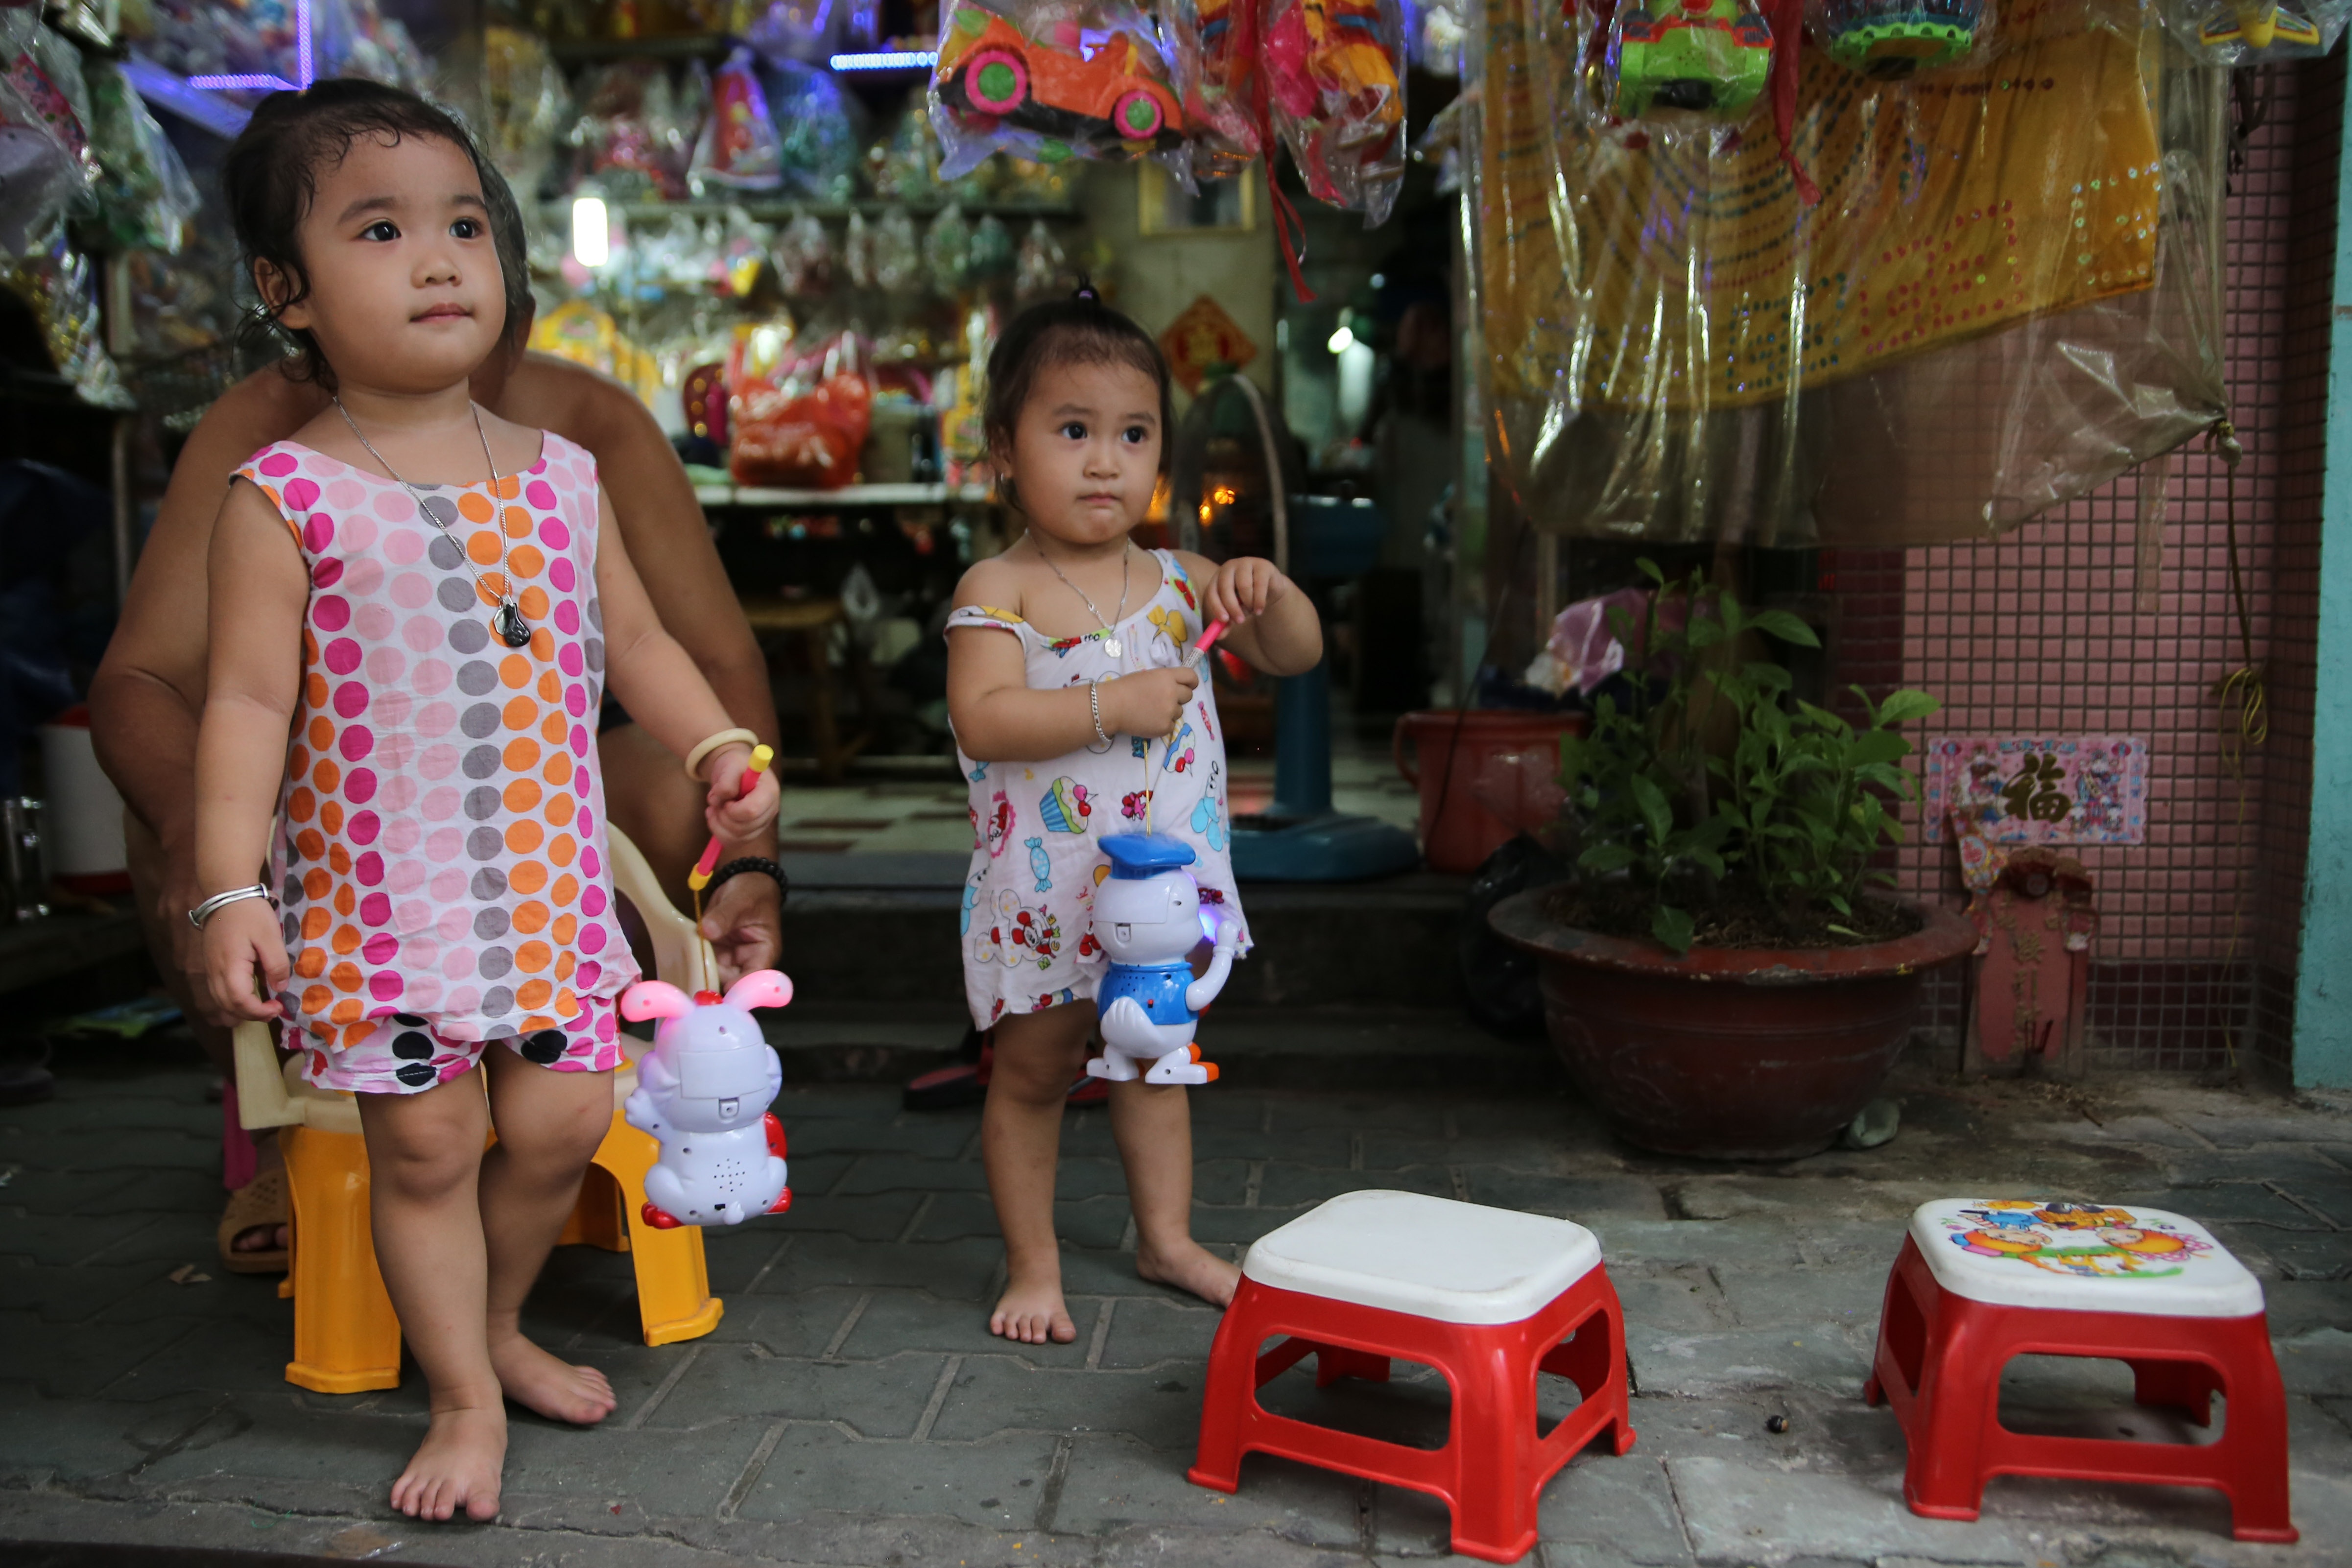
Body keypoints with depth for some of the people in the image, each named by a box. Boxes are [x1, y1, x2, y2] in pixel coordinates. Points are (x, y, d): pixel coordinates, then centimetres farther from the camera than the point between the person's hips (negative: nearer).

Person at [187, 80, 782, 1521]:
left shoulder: (560, 477, 6)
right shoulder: (287, 499, -7)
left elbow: (637, 643, 13)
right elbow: (249, 704, -8)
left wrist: (722, 745, -1)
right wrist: (232, 889, -14)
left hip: (549, 882, 4)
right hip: (376, 897, -4)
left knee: (562, 1123, 7)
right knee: (424, 1144, 3)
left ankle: (498, 1324, 35)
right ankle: (465, 1397, 22)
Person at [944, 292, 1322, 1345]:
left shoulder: (1177, 581, 4)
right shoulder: (999, 589, -11)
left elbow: (1295, 656, 7)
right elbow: (982, 720, -25)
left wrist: (1268, 592, -13)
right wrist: (1113, 707, -30)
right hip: (1046, 889, -5)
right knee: (1034, 1070, 9)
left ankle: (1166, 1238, 36)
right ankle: (1033, 1265, 25)